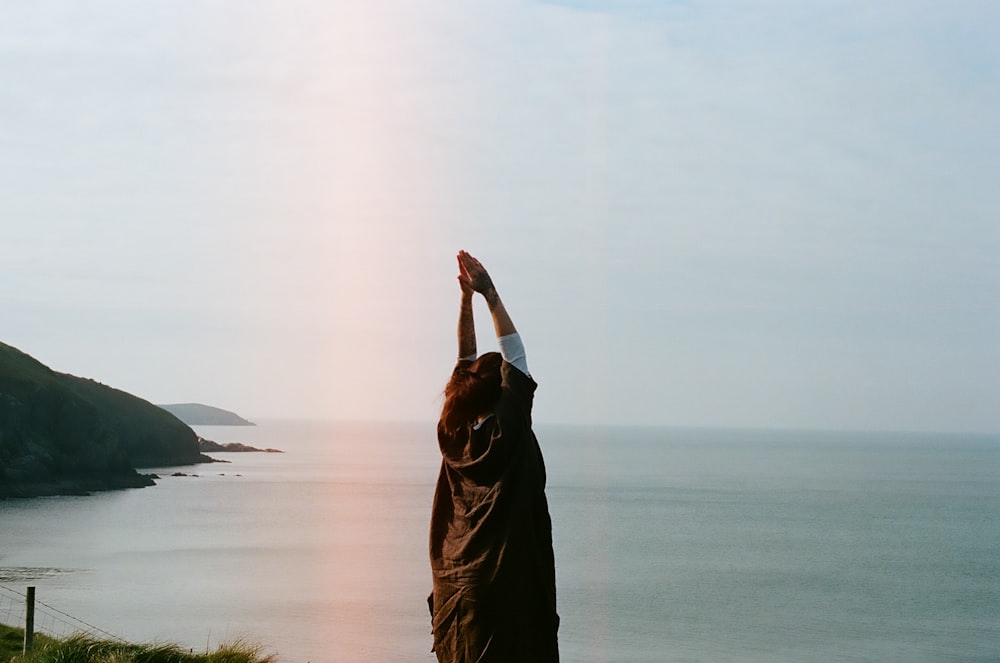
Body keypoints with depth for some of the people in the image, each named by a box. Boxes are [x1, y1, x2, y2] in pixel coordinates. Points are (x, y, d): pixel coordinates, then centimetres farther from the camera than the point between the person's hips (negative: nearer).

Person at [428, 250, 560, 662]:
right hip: (503, 586, -7)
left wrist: (466, 297, 9)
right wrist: (489, 294, -2)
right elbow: (513, 353, -5)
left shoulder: (454, 435, 6)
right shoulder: (508, 434, -10)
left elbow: (466, 361, 12)